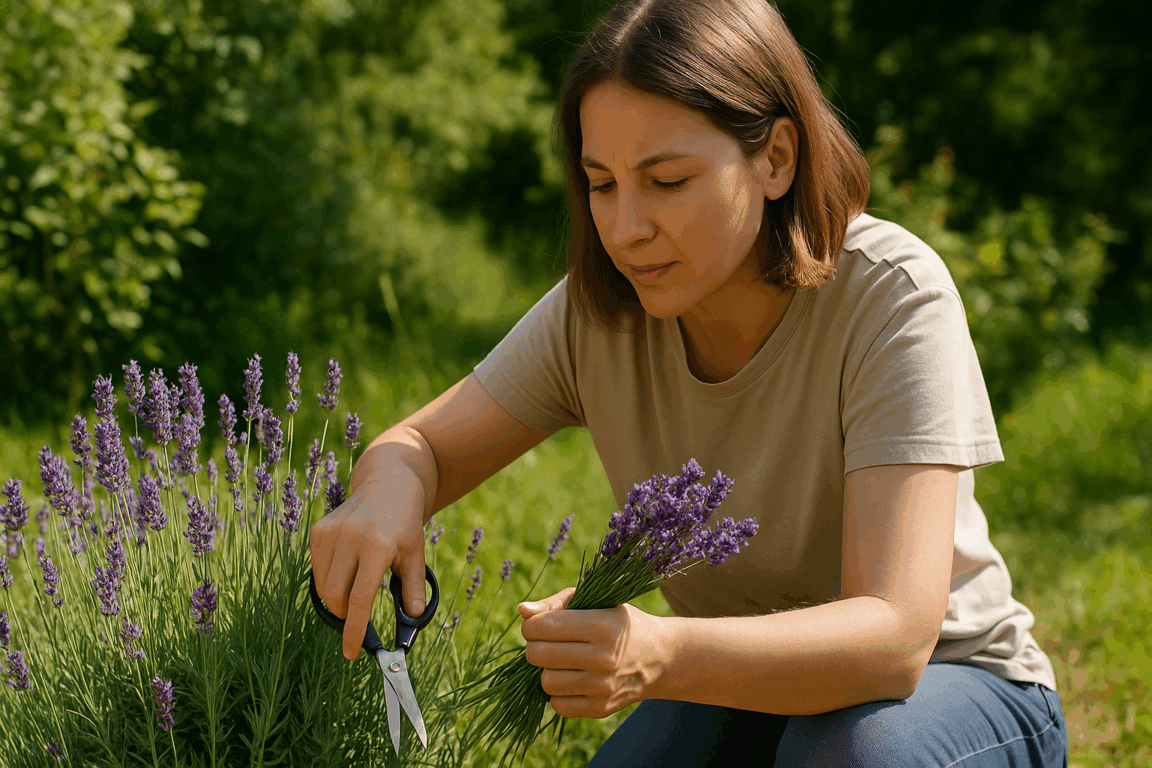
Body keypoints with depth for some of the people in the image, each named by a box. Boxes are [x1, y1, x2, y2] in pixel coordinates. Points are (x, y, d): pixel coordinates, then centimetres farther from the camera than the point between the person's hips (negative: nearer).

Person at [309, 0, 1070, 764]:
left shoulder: (892, 297, -28)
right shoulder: (600, 308, -14)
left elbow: (893, 638, -36)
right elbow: (421, 448, -4)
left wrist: (661, 657, -54)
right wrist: (389, 493, -31)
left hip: (950, 684, -4)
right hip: (748, 685, 5)